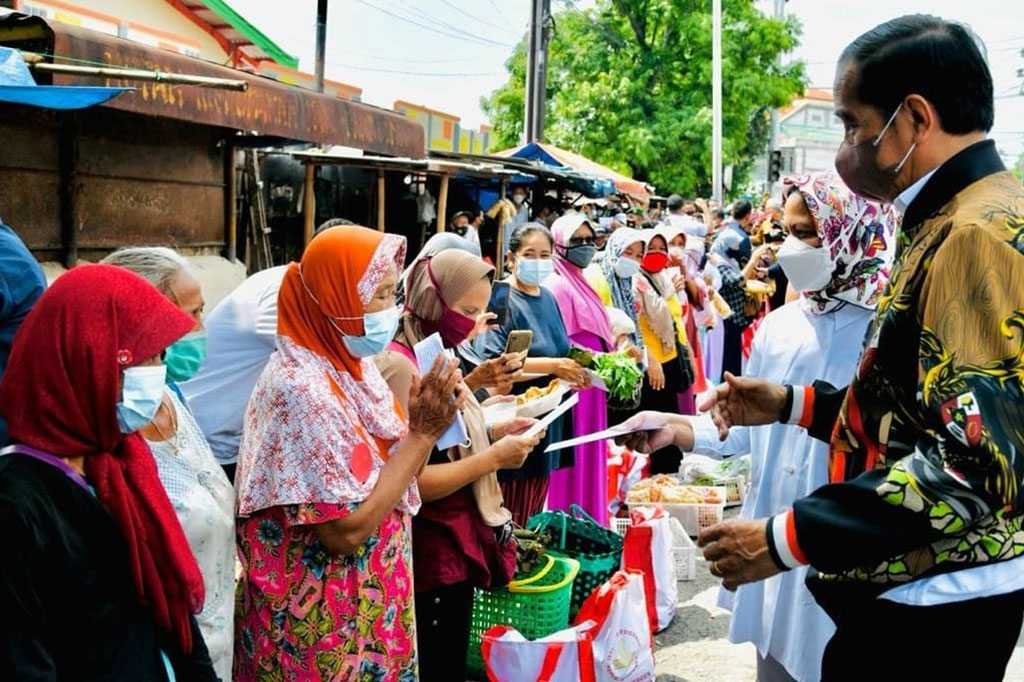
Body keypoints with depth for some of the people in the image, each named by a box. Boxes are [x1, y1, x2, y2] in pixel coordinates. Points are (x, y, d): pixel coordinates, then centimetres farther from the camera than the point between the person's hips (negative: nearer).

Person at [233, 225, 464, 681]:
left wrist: (426, 423, -9)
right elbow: (346, 530, -26)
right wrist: (422, 434, -22)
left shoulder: (351, 365, 1)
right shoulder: (302, 388, -24)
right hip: (321, 622, -8)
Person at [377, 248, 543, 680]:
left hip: (456, 548, 9)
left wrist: (492, 434, 4)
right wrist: (494, 457, -19)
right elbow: (409, 483, -24)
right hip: (433, 558, -9)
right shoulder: (399, 367, -20)